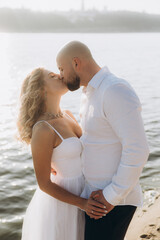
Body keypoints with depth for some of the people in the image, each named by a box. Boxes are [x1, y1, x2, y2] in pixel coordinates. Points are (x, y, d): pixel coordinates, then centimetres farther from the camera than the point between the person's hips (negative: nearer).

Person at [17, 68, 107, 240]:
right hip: (60, 202, -8)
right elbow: (44, 184, -20)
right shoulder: (42, 130, -25)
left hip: (79, 191, 8)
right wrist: (82, 204, -21)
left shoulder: (67, 115, 1)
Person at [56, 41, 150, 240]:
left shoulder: (115, 91, -21)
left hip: (114, 201, -9)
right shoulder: (89, 93, 11)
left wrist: (112, 196, -19)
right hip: (95, 195, 9)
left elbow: (137, 151, -25)